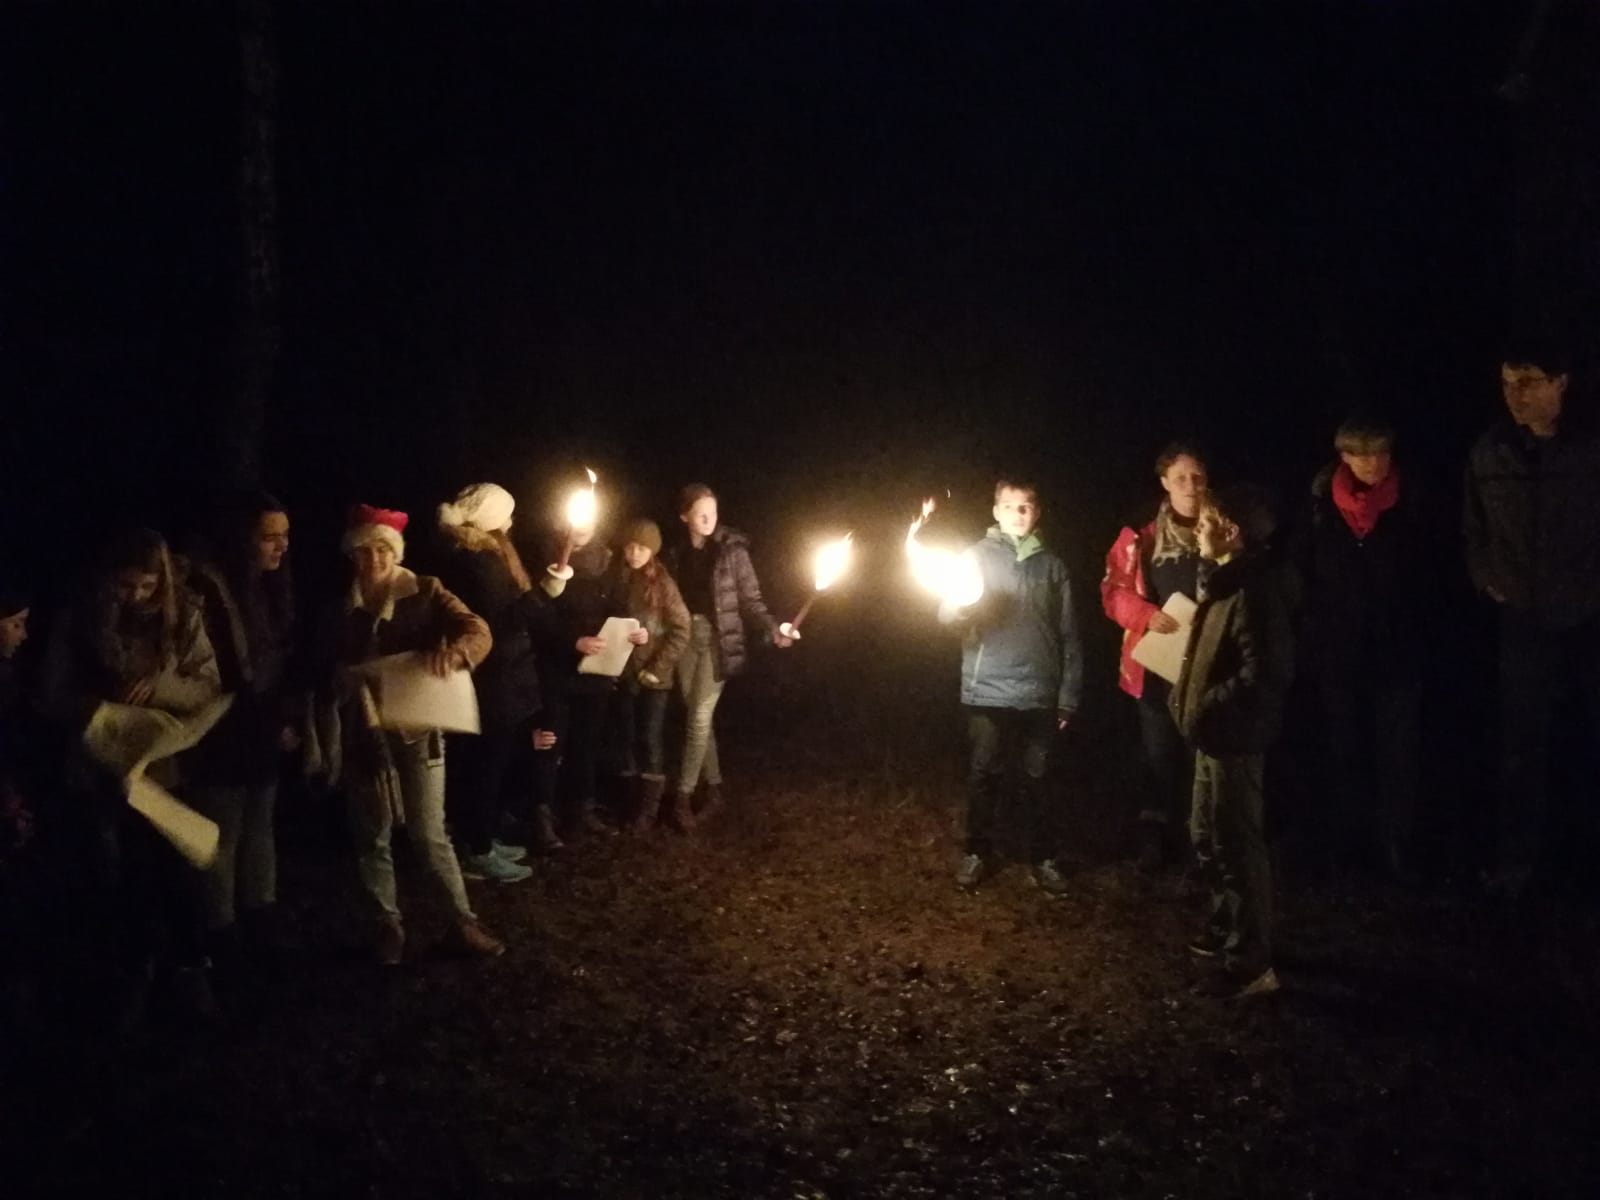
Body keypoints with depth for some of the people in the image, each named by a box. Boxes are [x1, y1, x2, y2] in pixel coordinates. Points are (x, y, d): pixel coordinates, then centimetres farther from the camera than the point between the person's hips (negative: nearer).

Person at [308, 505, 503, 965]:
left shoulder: (425, 591, -4)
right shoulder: (340, 605, 2)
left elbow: (478, 631, -17)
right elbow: (325, 671, 6)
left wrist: (452, 650, -39)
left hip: (417, 727, -2)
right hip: (363, 732, 2)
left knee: (429, 833, -1)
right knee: (372, 835, 10)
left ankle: (465, 922, 12)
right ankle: (389, 924, 25)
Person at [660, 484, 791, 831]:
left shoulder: (732, 549, -7)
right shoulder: (676, 553, 5)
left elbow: (750, 599, -7)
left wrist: (772, 629, -21)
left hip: (717, 638, -4)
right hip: (685, 637, 4)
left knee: (699, 717, -7)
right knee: (697, 718, 7)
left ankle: (683, 797, 0)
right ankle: (713, 789, 19)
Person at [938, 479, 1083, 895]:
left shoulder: (1051, 565, 7)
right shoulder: (977, 556, 4)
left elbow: (1068, 634, 9)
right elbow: (947, 614, -4)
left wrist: (1069, 695, 5)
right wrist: (957, 603, -28)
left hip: (1039, 693, 1)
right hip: (988, 690, -1)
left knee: (1035, 778, 8)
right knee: (984, 776, 5)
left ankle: (1041, 858, 19)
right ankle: (978, 852, 19)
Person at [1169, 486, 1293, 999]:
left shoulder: (1253, 591, -21)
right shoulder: (1227, 581, 10)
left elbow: (1263, 674, -27)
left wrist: (1207, 709, -22)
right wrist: (1190, 698, 12)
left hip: (1233, 738, -10)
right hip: (1216, 735, 10)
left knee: (1236, 845, -3)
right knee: (1209, 837, 22)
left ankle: (1250, 964, 6)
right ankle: (1224, 930, 38)